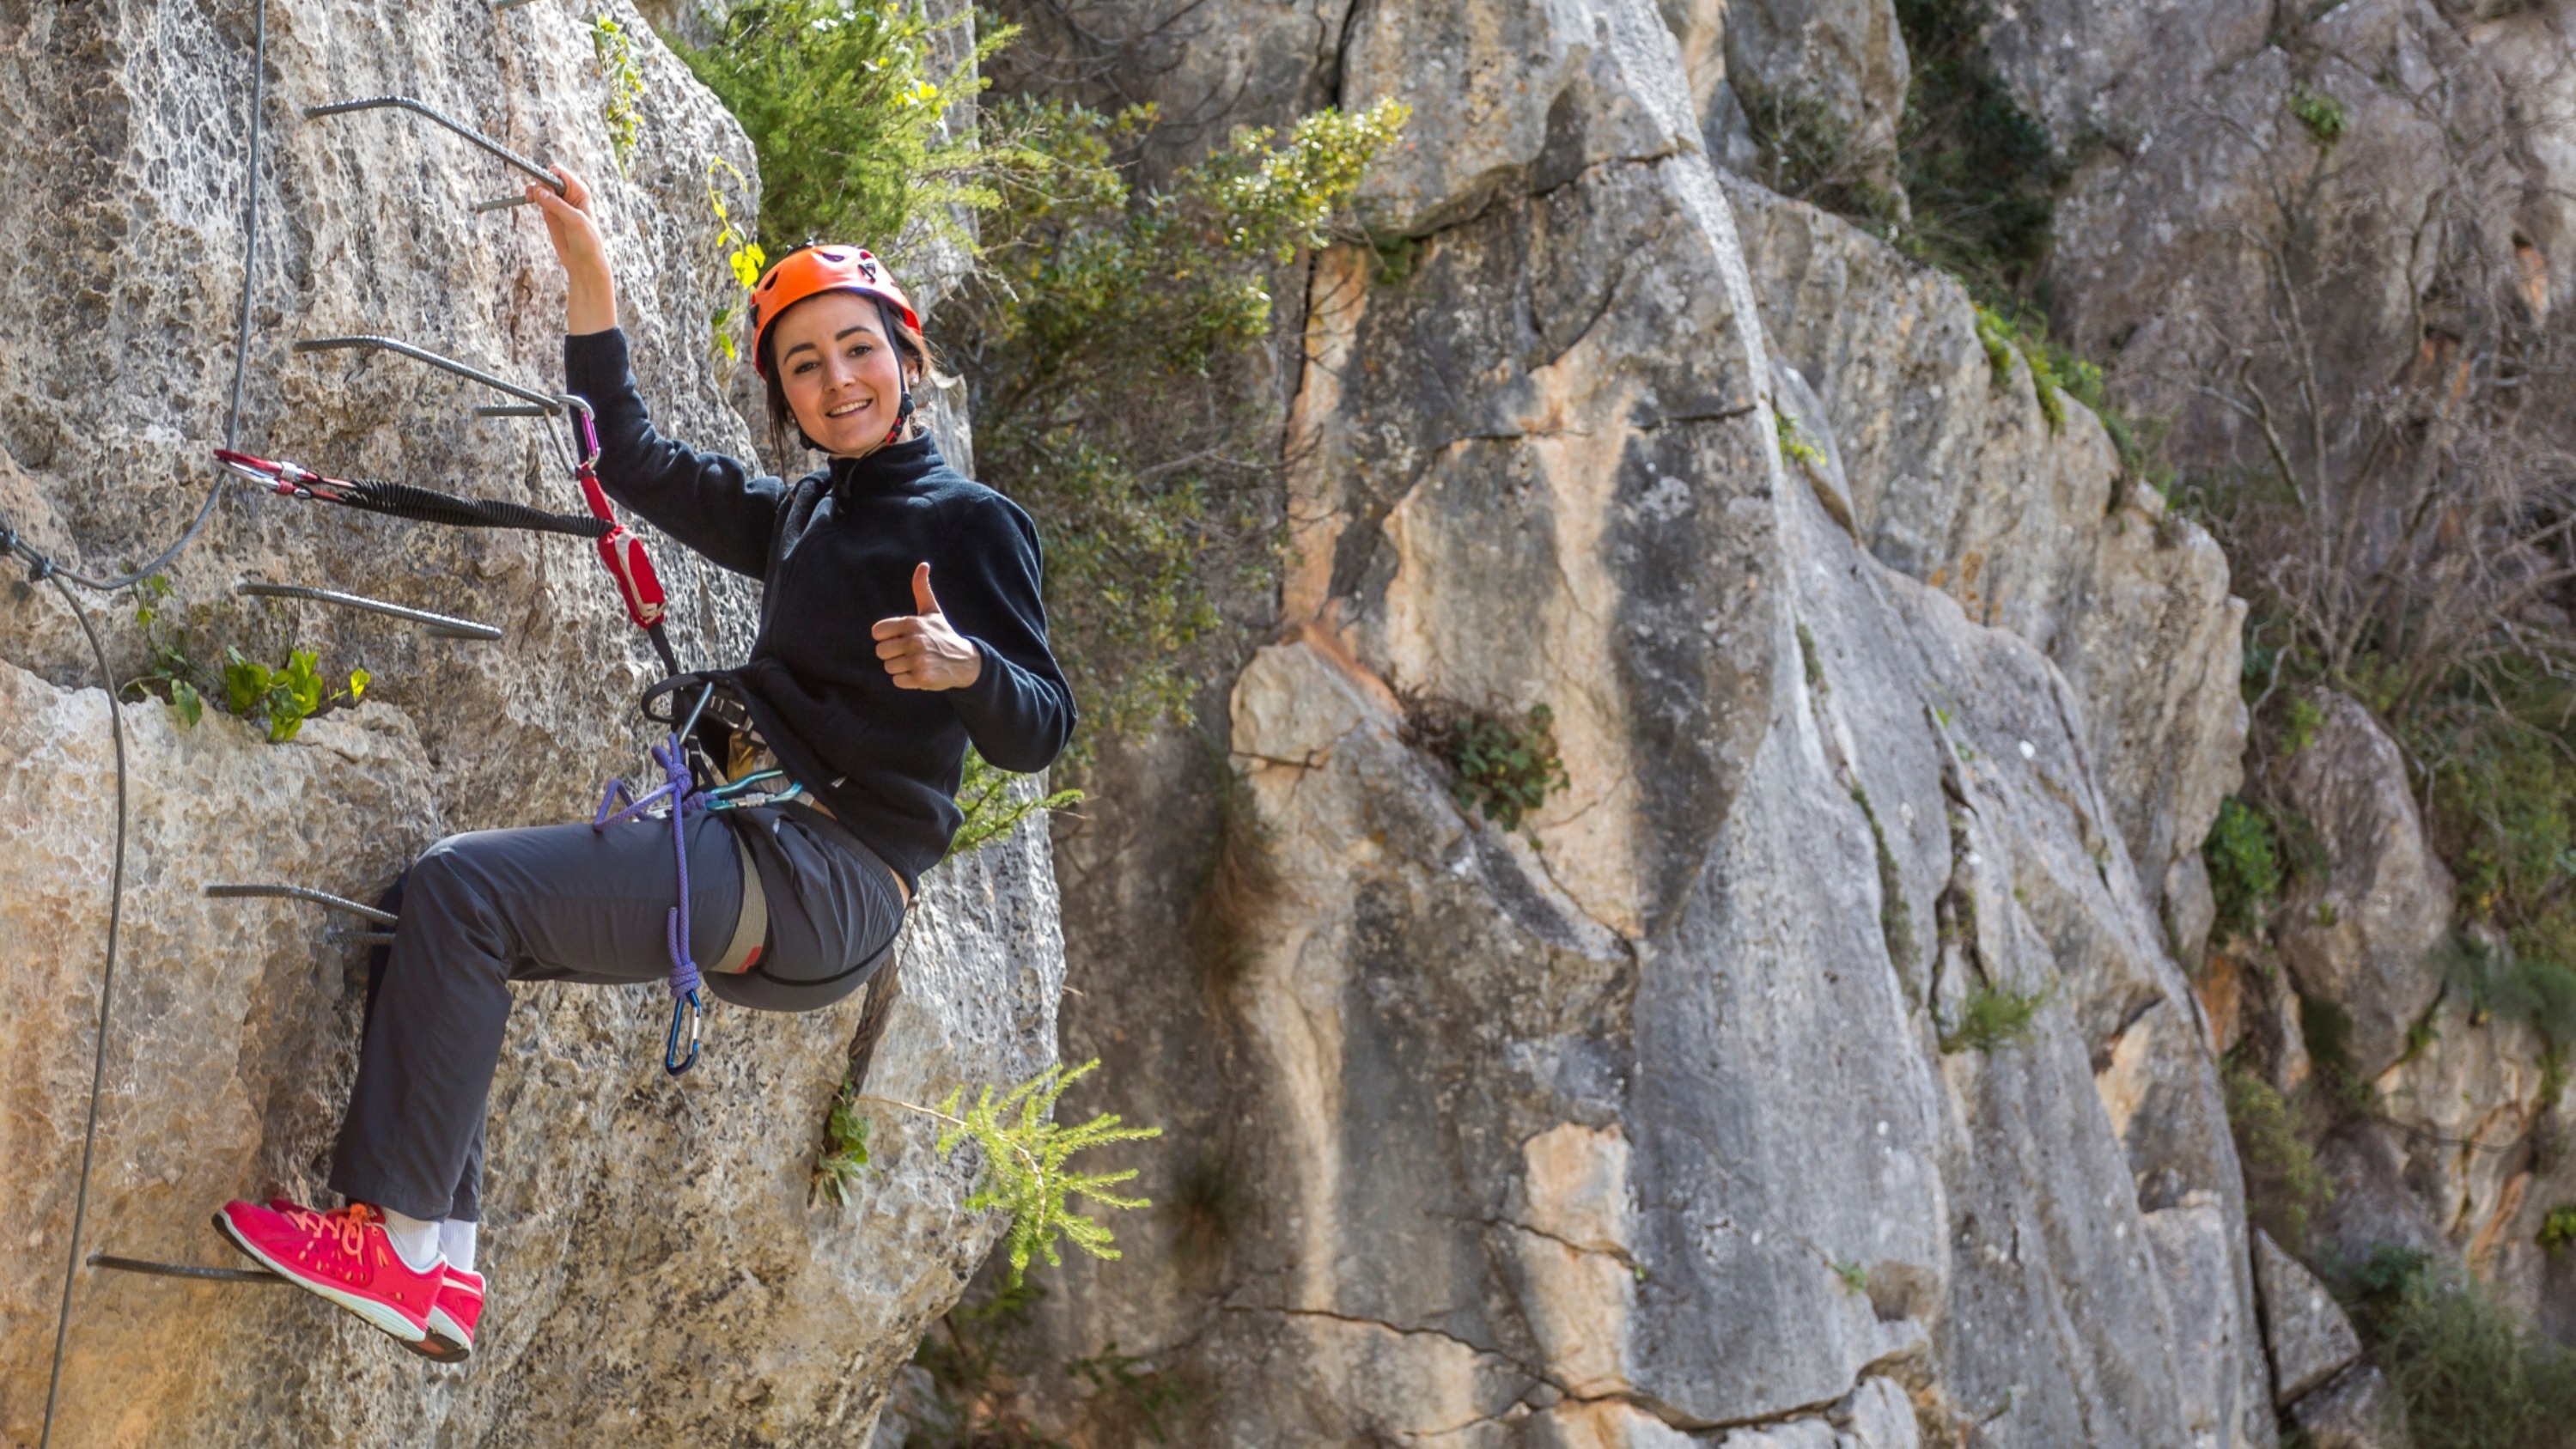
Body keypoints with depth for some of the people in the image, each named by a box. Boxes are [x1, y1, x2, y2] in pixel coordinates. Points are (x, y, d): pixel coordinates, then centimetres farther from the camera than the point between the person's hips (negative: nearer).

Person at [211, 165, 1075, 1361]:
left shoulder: (969, 522, -4)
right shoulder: (798, 515, 19)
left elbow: (1039, 733, -11)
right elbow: (635, 466, 25)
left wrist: (966, 667, -33)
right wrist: (591, 288, 18)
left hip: (827, 880, -9)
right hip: (752, 849, 9)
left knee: (462, 886, -19)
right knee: (444, 919, 7)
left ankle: (398, 1240, -17)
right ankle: (445, 1271, 0)